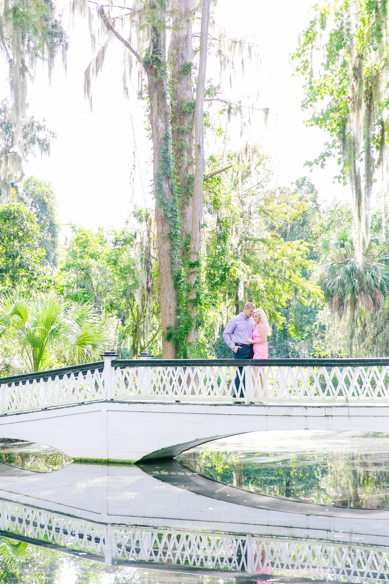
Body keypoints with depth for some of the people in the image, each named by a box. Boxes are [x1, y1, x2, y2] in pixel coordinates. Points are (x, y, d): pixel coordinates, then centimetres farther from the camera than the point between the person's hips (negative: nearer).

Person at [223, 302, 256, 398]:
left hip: (250, 349, 6)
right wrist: (232, 347, -7)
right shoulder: (235, 320, 1)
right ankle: (237, 396, -3)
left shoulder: (252, 321, 16)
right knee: (240, 373, -7)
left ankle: (245, 395, 9)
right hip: (240, 349, -6)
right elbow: (225, 334, 0)